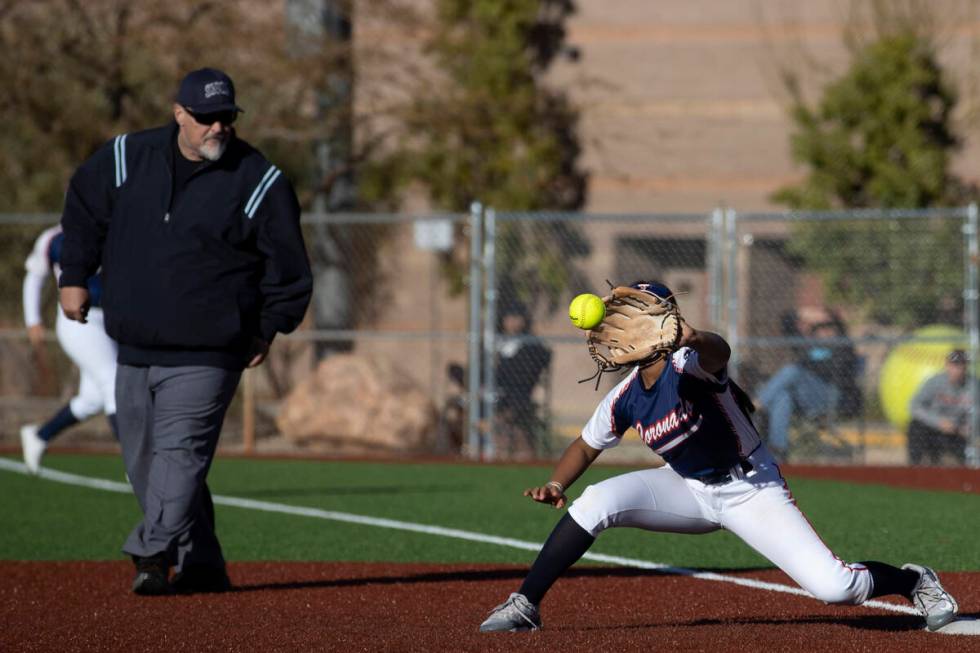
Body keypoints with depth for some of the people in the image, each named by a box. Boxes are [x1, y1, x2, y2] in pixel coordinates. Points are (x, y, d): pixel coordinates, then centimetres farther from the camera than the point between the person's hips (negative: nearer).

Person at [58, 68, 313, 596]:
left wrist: (269, 328, 3)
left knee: (179, 451, -17)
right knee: (144, 460, 8)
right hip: (133, 349, 5)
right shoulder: (126, 158, 3)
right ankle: (200, 566, 16)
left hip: (205, 355, -5)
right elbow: (83, 207, 21)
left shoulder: (260, 182, -5)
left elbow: (287, 262, 4)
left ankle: (153, 554, -26)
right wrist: (75, 276, 18)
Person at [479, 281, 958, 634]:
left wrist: (695, 339, -76)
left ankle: (913, 581, 15)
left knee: (834, 586, -17)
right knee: (595, 502, -20)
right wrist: (556, 485, -9)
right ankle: (524, 606, -12)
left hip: (751, 490, -5)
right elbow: (587, 446, 11)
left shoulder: (688, 364, -26)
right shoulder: (625, 398, -7)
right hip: (689, 491, 5)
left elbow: (718, 352, -52)